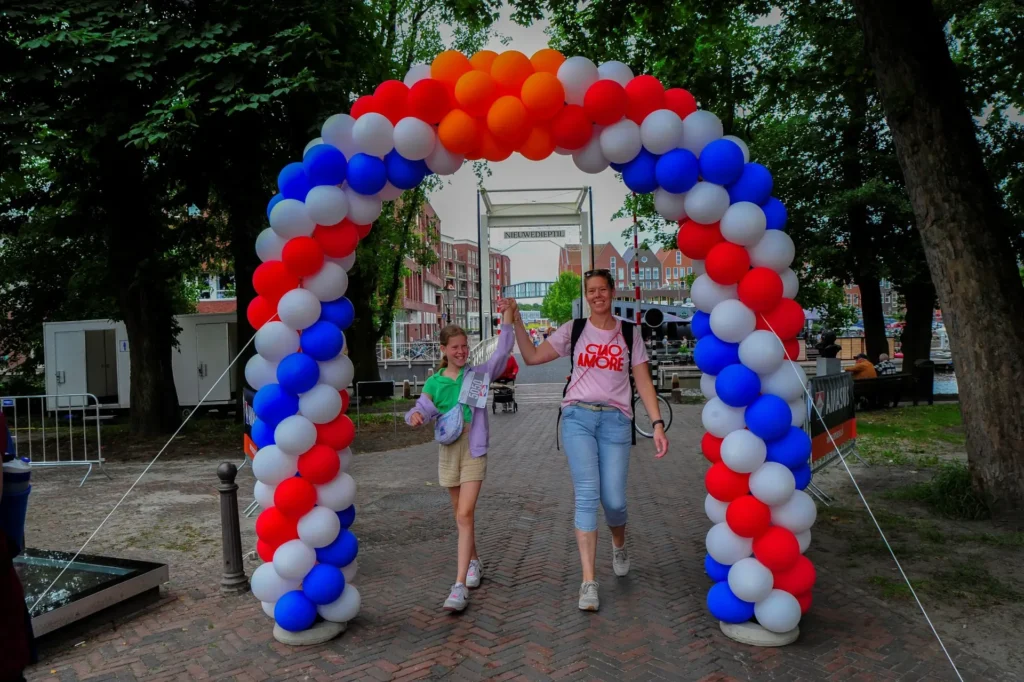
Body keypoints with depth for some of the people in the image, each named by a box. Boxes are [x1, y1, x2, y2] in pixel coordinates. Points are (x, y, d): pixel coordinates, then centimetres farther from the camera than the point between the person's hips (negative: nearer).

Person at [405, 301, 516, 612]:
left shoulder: (479, 374, 1)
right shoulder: (434, 382, 5)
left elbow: (502, 353, -9)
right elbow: (424, 408, -2)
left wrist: (506, 319, -16)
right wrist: (415, 416, -25)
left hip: (474, 449, -3)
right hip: (448, 449, 3)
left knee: (464, 515, -12)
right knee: (462, 514, 17)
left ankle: (460, 586, -14)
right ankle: (474, 562, 39)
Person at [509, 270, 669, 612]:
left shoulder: (629, 334, 10)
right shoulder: (574, 331, 9)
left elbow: (644, 382, 7)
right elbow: (532, 357, 7)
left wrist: (658, 424, -2)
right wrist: (516, 322, -1)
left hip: (616, 420, 0)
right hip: (578, 417, 0)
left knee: (614, 501, -3)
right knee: (587, 497, -10)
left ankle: (619, 545, 33)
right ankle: (588, 582, -5)